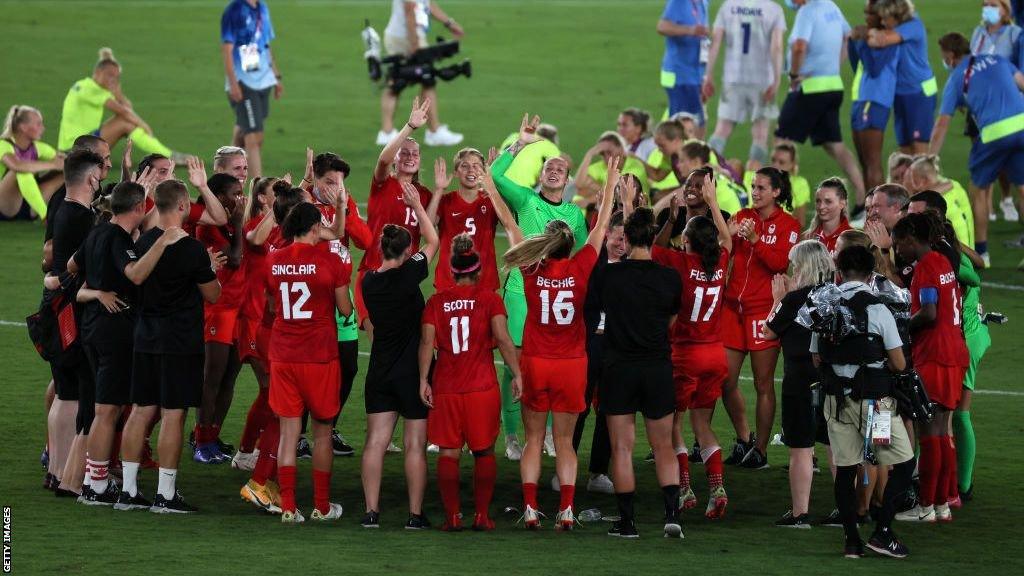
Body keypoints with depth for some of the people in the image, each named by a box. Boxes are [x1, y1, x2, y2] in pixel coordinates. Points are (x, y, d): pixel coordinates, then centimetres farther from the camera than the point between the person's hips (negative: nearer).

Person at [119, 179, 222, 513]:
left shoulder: (144, 242, 4)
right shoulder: (192, 250, -15)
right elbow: (213, 295, -6)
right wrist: (212, 269, 15)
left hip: (145, 338, 6)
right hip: (180, 342, -6)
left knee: (141, 411, 10)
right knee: (173, 415, -2)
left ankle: (128, 490, 12)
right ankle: (165, 495, 0)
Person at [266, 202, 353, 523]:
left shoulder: (274, 261, 1)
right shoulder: (329, 260, -10)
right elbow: (345, 309, -3)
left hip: (282, 354, 3)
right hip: (320, 355, -3)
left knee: (288, 432, 6)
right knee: (322, 432, 10)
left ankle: (288, 507, 1)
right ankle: (322, 506, 17)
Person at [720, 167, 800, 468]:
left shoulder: (788, 225, -1)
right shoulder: (742, 217, 11)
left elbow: (780, 262, -12)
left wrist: (754, 239, -20)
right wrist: (729, 236, -14)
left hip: (764, 307, -5)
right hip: (733, 305, 5)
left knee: (763, 383, -2)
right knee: (725, 381, 5)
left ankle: (760, 450, 5)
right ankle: (744, 439, 24)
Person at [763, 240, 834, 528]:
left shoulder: (795, 299, -13)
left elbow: (770, 331, -1)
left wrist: (779, 298, 9)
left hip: (802, 380, -6)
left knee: (800, 448, -1)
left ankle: (800, 512, 0)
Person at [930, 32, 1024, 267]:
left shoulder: (956, 79, 12)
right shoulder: (998, 60, 20)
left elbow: (941, 126, 11)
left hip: (994, 133, -3)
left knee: (980, 190, 17)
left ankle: (980, 252, 20)